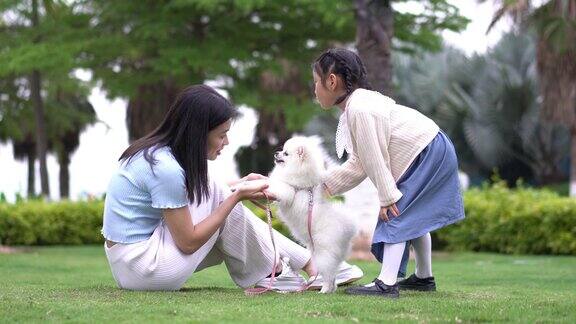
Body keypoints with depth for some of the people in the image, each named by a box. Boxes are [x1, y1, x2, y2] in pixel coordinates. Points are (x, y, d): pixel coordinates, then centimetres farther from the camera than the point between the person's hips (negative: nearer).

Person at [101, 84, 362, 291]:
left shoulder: (157, 151, 4)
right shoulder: (166, 168, -22)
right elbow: (188, 242, -17)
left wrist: (239, 187, 2)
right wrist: (236, 196, -11)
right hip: (144, 271, -9)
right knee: (215, 196, -8)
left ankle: (306, 262, 10)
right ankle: (270, 271, 5)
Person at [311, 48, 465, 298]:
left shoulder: (358, 110, -21)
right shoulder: (359, 103, 11)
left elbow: (375, 159, -20)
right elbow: (359, 164, 12)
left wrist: (387, 197, -16)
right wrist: (326, 185, 12)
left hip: (427, 153, -11)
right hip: (434, 152, 11)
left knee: (396, 215, -13)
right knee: (415, 216, 22)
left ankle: (386, 284, -20)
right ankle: (424, 278, 35)